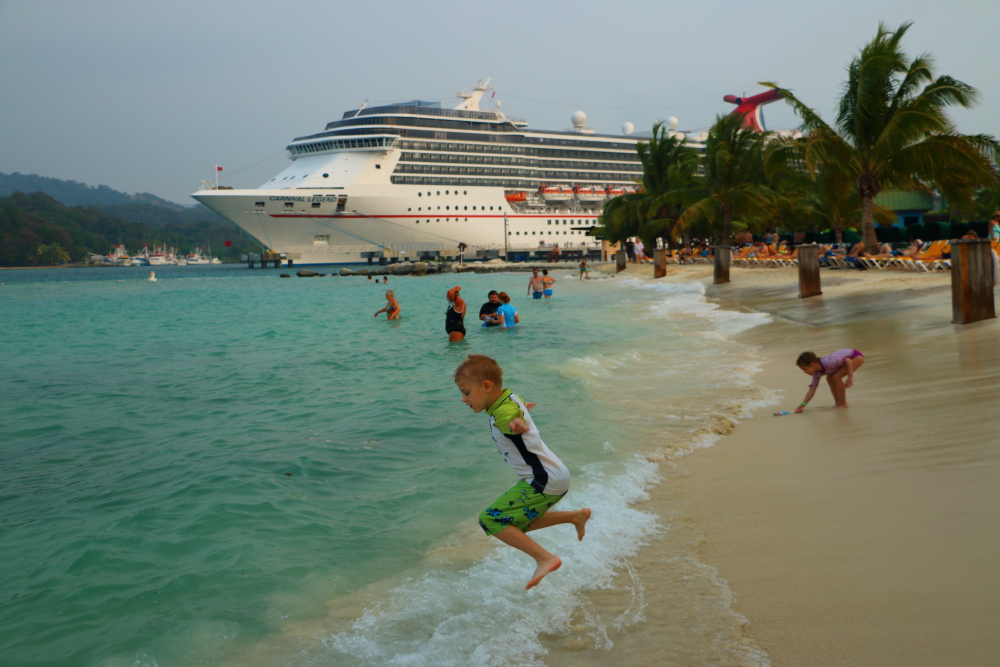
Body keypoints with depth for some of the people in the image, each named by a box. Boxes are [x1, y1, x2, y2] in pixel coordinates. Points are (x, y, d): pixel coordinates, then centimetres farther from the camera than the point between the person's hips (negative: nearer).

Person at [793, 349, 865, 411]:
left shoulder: (828, 362, -33)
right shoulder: (817, 373, -7)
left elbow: (848, 360, -31)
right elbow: (812, 389, -5)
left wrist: (850, 377, -32)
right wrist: (803, 405, -10)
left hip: (857, 356, -8)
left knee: (836, 377, -19)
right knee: (830, 378, -1)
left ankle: (843, 404, -7)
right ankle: (838, 403, 7)